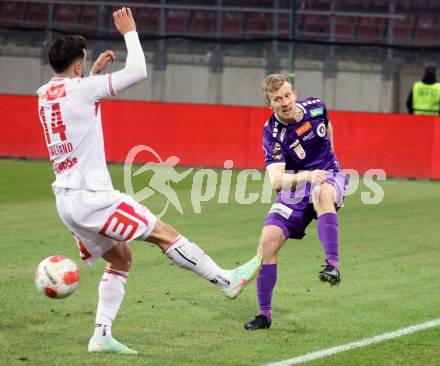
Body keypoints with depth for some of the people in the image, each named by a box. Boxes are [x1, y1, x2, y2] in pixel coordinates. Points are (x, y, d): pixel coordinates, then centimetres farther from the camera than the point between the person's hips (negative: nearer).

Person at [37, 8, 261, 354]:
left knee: (121, 258, 17)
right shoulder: (79, 89, -12)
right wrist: (130, 32, 2)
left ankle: (101, 335, 8)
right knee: (163, 232, -1)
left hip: (66, 201, 9)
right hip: (91, 196, -9)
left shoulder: (45, 94, 11)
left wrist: (95, 72, 32)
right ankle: (228, 280, 5)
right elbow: (138, 71, -10)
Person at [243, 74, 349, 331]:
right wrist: (307, 175, -47)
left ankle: (333, 265, -43)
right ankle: (265, 314, 1)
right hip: (294, 188, 0)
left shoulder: (316, 107, -9)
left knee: (322, 193, -38)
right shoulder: (273, 133, -18)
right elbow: (276, 181, -31)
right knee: (268, 241, -14)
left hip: (328, 176, 0)